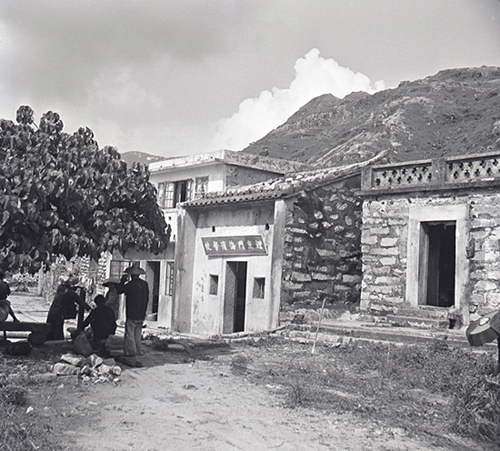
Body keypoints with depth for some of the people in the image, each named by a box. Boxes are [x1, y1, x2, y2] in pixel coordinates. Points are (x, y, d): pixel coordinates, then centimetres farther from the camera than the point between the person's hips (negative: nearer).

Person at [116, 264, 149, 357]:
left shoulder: (131, 284, -15)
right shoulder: (145, 284, 5)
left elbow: (118, 290, -5)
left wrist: (123, 280, 8)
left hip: (132, 315, -7)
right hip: (141, 315, 7)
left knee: (130, 334, 1)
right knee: (137, 335, 16)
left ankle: (131, 352, 1)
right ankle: (138, 352, 19)